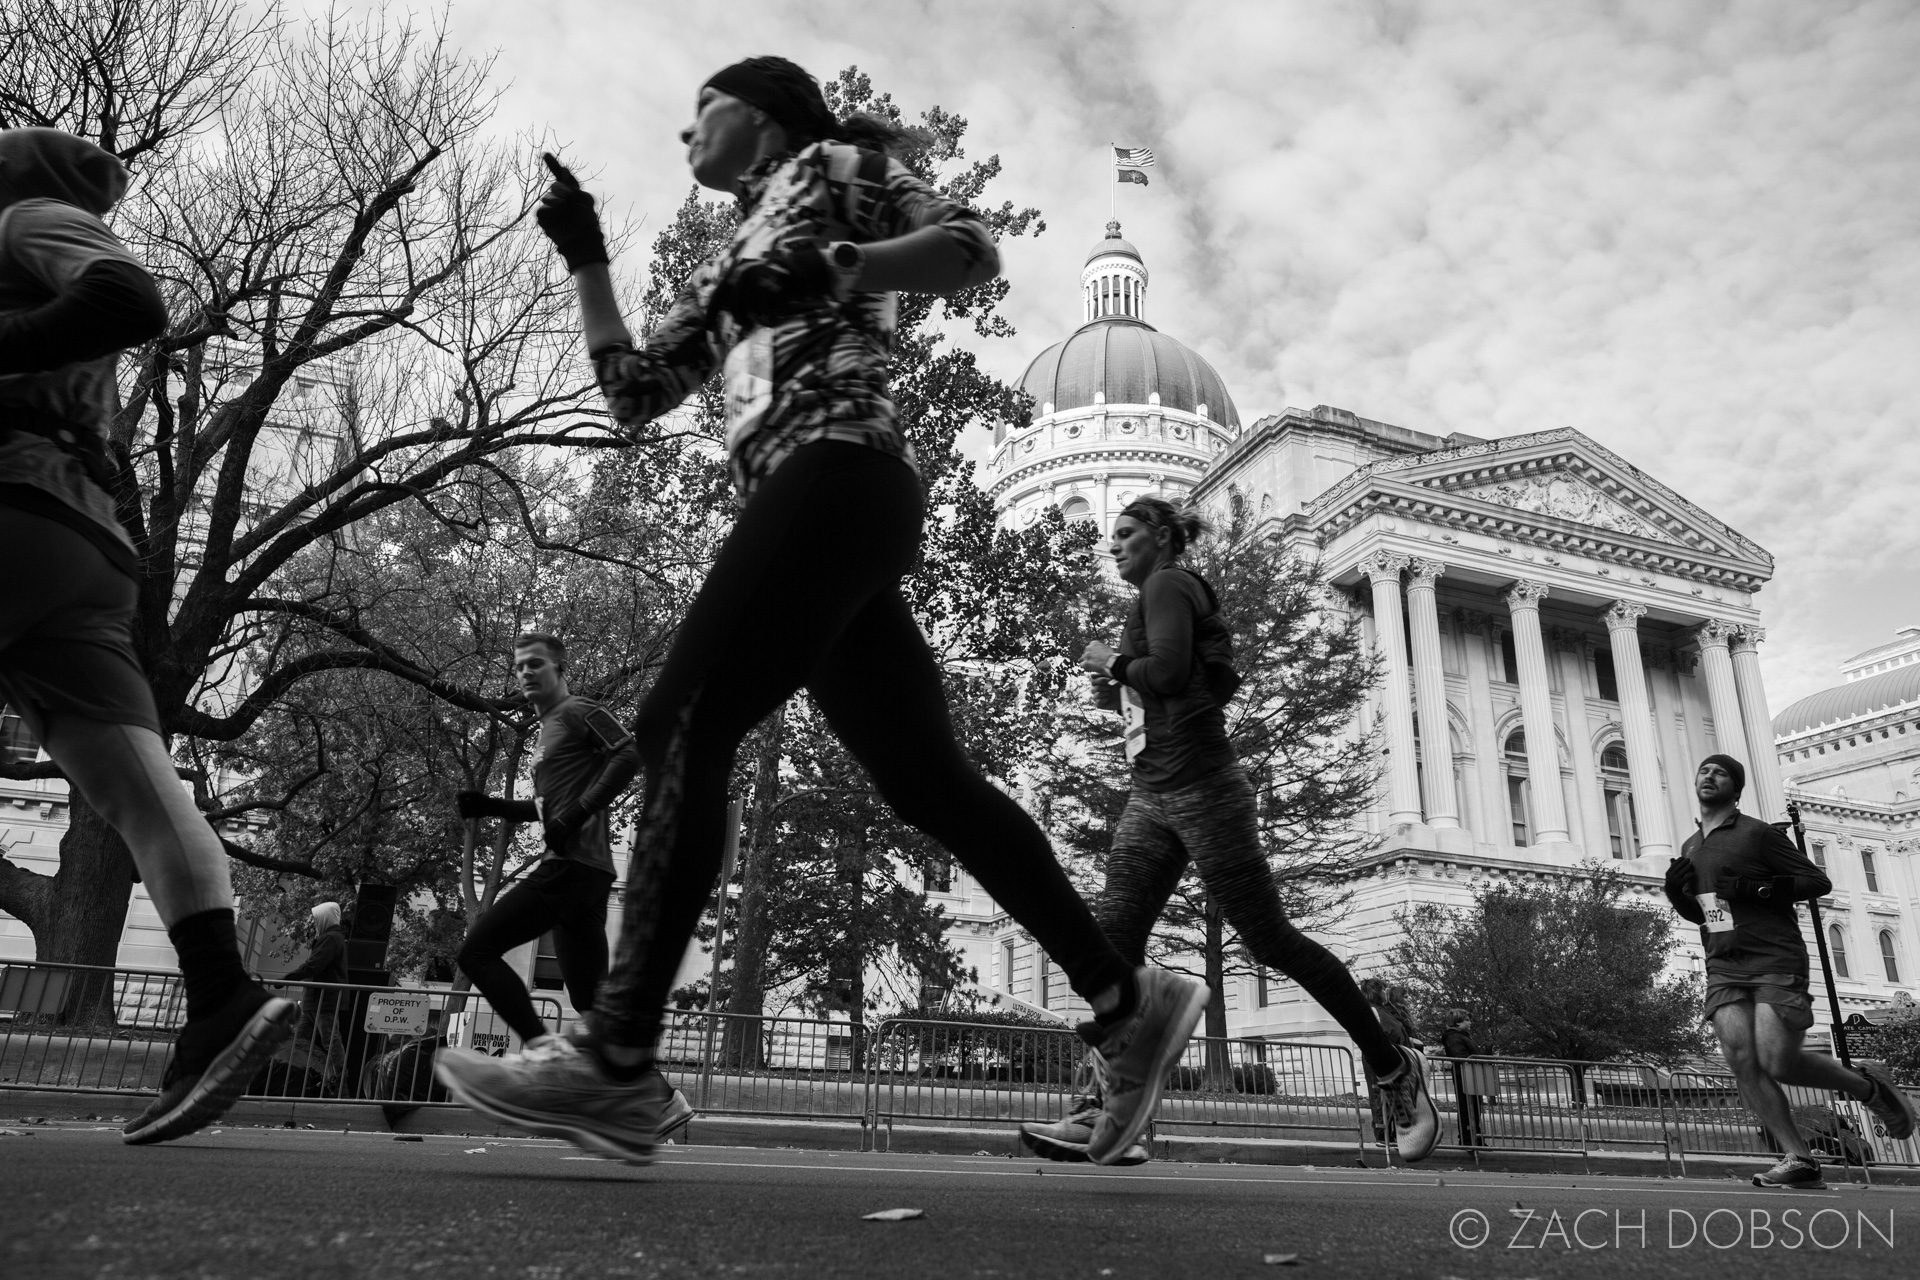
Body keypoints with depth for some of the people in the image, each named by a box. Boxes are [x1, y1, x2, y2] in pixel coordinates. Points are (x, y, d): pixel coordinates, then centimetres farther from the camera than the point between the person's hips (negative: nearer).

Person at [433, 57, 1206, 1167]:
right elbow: (633, 394, 31)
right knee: (929, 781, 0)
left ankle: (618, 1065, -22)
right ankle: (1130, 1000, 3)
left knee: (682, 727, -18)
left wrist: (828, 268, -13)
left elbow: (975, 248, 1)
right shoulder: (731, 268, 34)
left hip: (841, 473, -8)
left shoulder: (830, 166, 15)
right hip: (814, 505, 8)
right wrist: (585, 256, 25)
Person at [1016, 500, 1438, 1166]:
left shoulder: (1168, 584, -3)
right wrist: (1117, 693, 16)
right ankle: (1103, 1112, -13)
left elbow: (1169, 671, -20)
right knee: (1114, 936, -7)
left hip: (1202, 788, -9)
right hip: (1151, 795, 9)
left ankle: (1393, 1066, 13)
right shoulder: (1164, 598, 25)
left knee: (1269, 939, -3)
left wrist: (1110, 662, -3)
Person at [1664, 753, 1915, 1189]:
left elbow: (1819, 881, -4)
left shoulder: (1758, 833, 0)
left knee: (1777, 1062, -13)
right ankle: (1799, 1159, -6)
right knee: (1741, 1060, -12)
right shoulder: (1690, 848, 19)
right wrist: (1676, 892, 6)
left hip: (1775, 960, -5)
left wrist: (1757, 889, -17)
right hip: (1724, 967, 5)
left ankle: (1869, 1086, 16)